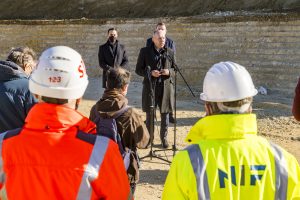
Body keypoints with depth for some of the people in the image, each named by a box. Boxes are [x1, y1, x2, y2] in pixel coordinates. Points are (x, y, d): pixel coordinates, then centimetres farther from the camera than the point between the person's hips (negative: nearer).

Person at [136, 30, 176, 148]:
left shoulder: (170, 52, 5)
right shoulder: (145, 51, 0)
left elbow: (175, 70, 11)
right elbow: (138, 70, 1)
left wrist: (169, 72, -12)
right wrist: (150, 73, -16)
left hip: (166, 87, 1)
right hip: (150, 87, -1)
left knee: (165, 114, 9)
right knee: (149, 114, 7)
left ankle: (164, 138, 24)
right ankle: (149, 138, 22)